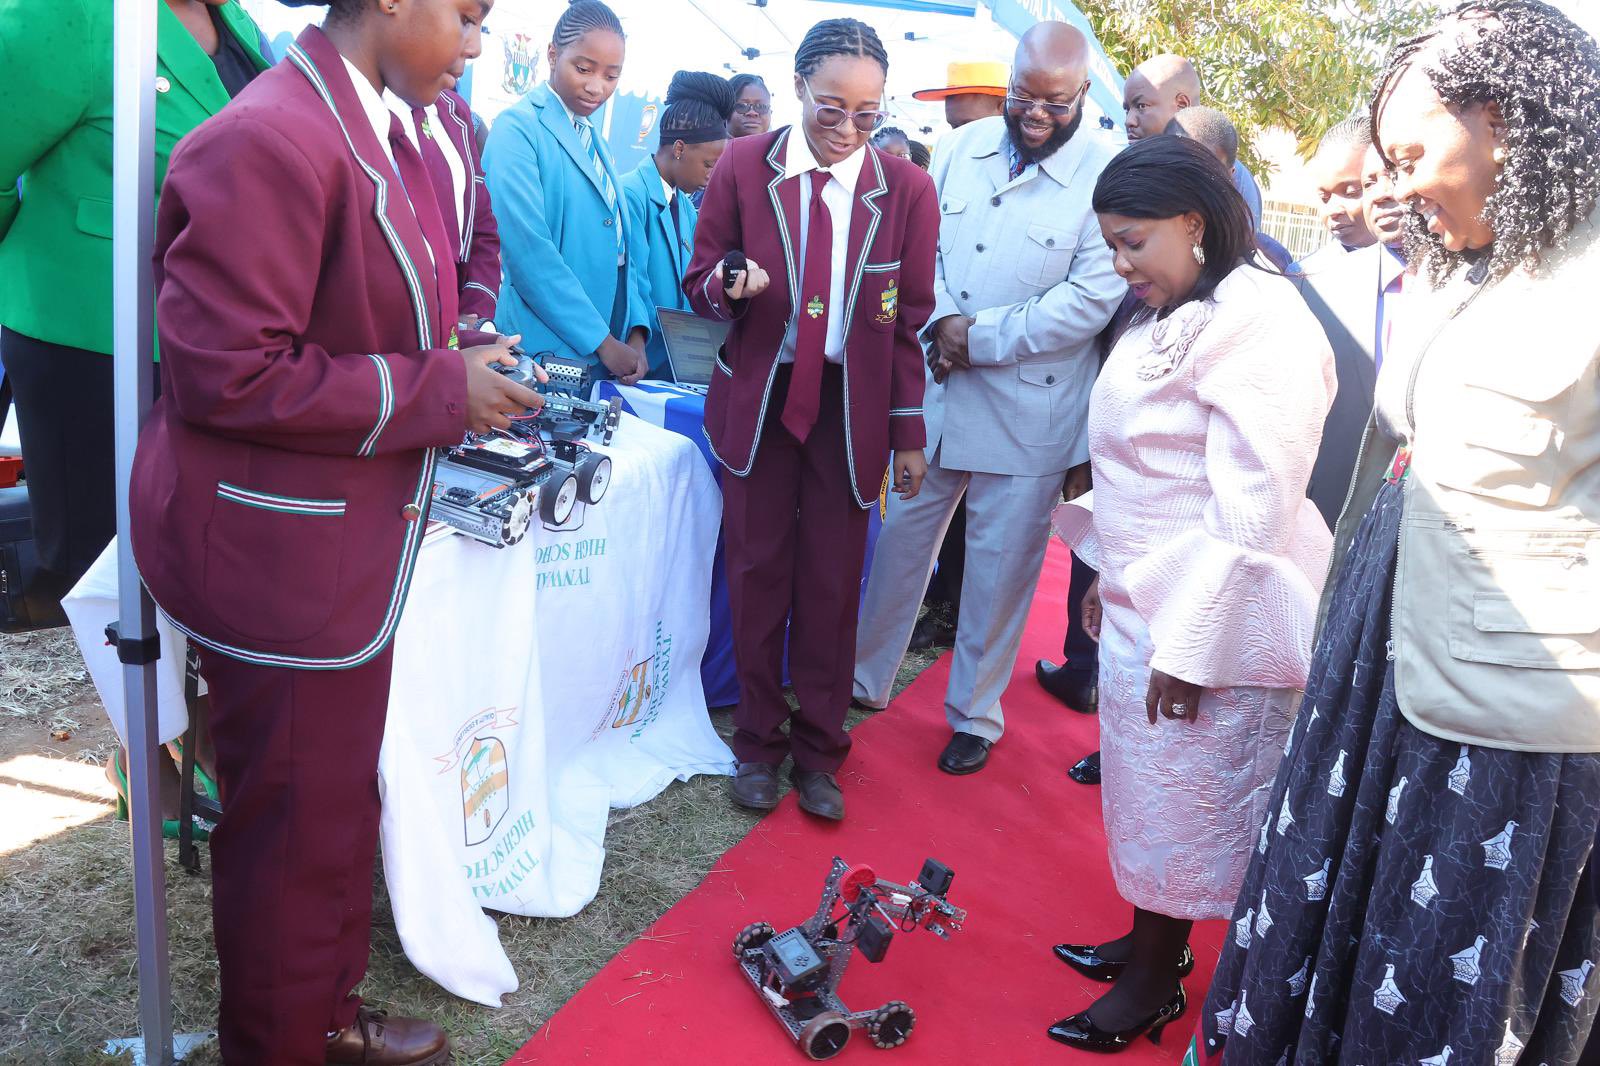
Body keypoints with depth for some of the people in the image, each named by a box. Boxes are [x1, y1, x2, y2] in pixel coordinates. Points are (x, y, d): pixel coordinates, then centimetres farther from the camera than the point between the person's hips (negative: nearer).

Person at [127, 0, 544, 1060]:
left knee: (341, 803, 22)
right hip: (281, 556, -10)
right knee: (297, 828, 8)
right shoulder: (269, 142, -21)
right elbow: (228, 375, -23)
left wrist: (460, 362, 5)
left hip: (351, 545, 10)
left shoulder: (390, 130, 9)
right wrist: (439, 390, -19)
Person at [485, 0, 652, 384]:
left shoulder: (596, 144, 15)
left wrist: (636, 332, 0)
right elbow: (528, 250, -18)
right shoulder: (517, 128, -8)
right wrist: (601, 341, -16)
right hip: (547, 353, -7)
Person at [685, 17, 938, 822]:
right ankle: (758, 741, 26)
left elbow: (910, 320, 1)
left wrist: (910, 433, 2)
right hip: (759, 397, 0)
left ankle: (818, 750, 24)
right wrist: (728, 286, -23)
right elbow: (700, 284, 1)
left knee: (833, 583, 6)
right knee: (760, 572, 8)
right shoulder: (743, 167, -5)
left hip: (853, 407, 0)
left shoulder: (907, 189, -4)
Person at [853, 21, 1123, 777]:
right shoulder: (963, 148, 5)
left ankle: (975, 716, 26)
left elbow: (1092, 296, -15)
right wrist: (941, 319, -13)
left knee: (999, 566, 7)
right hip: (935, 389, 4)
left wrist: (982, 340, -16)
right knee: (900, 536, 13)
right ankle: (865, 679, 32)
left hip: (1028, 409, -4)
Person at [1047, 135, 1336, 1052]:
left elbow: (1252, 509, -22)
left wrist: (1188, 645, -21)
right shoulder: (1176, 317, 10)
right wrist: (1111, 577, 17)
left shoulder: (1257, 323, -19)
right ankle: (1152, 939, 38)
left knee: (1179, 798, 7)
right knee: (1145, 784, 19)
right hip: (1144, 601, 8)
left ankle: (1156, 982, 26)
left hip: (1202, 617, -8)